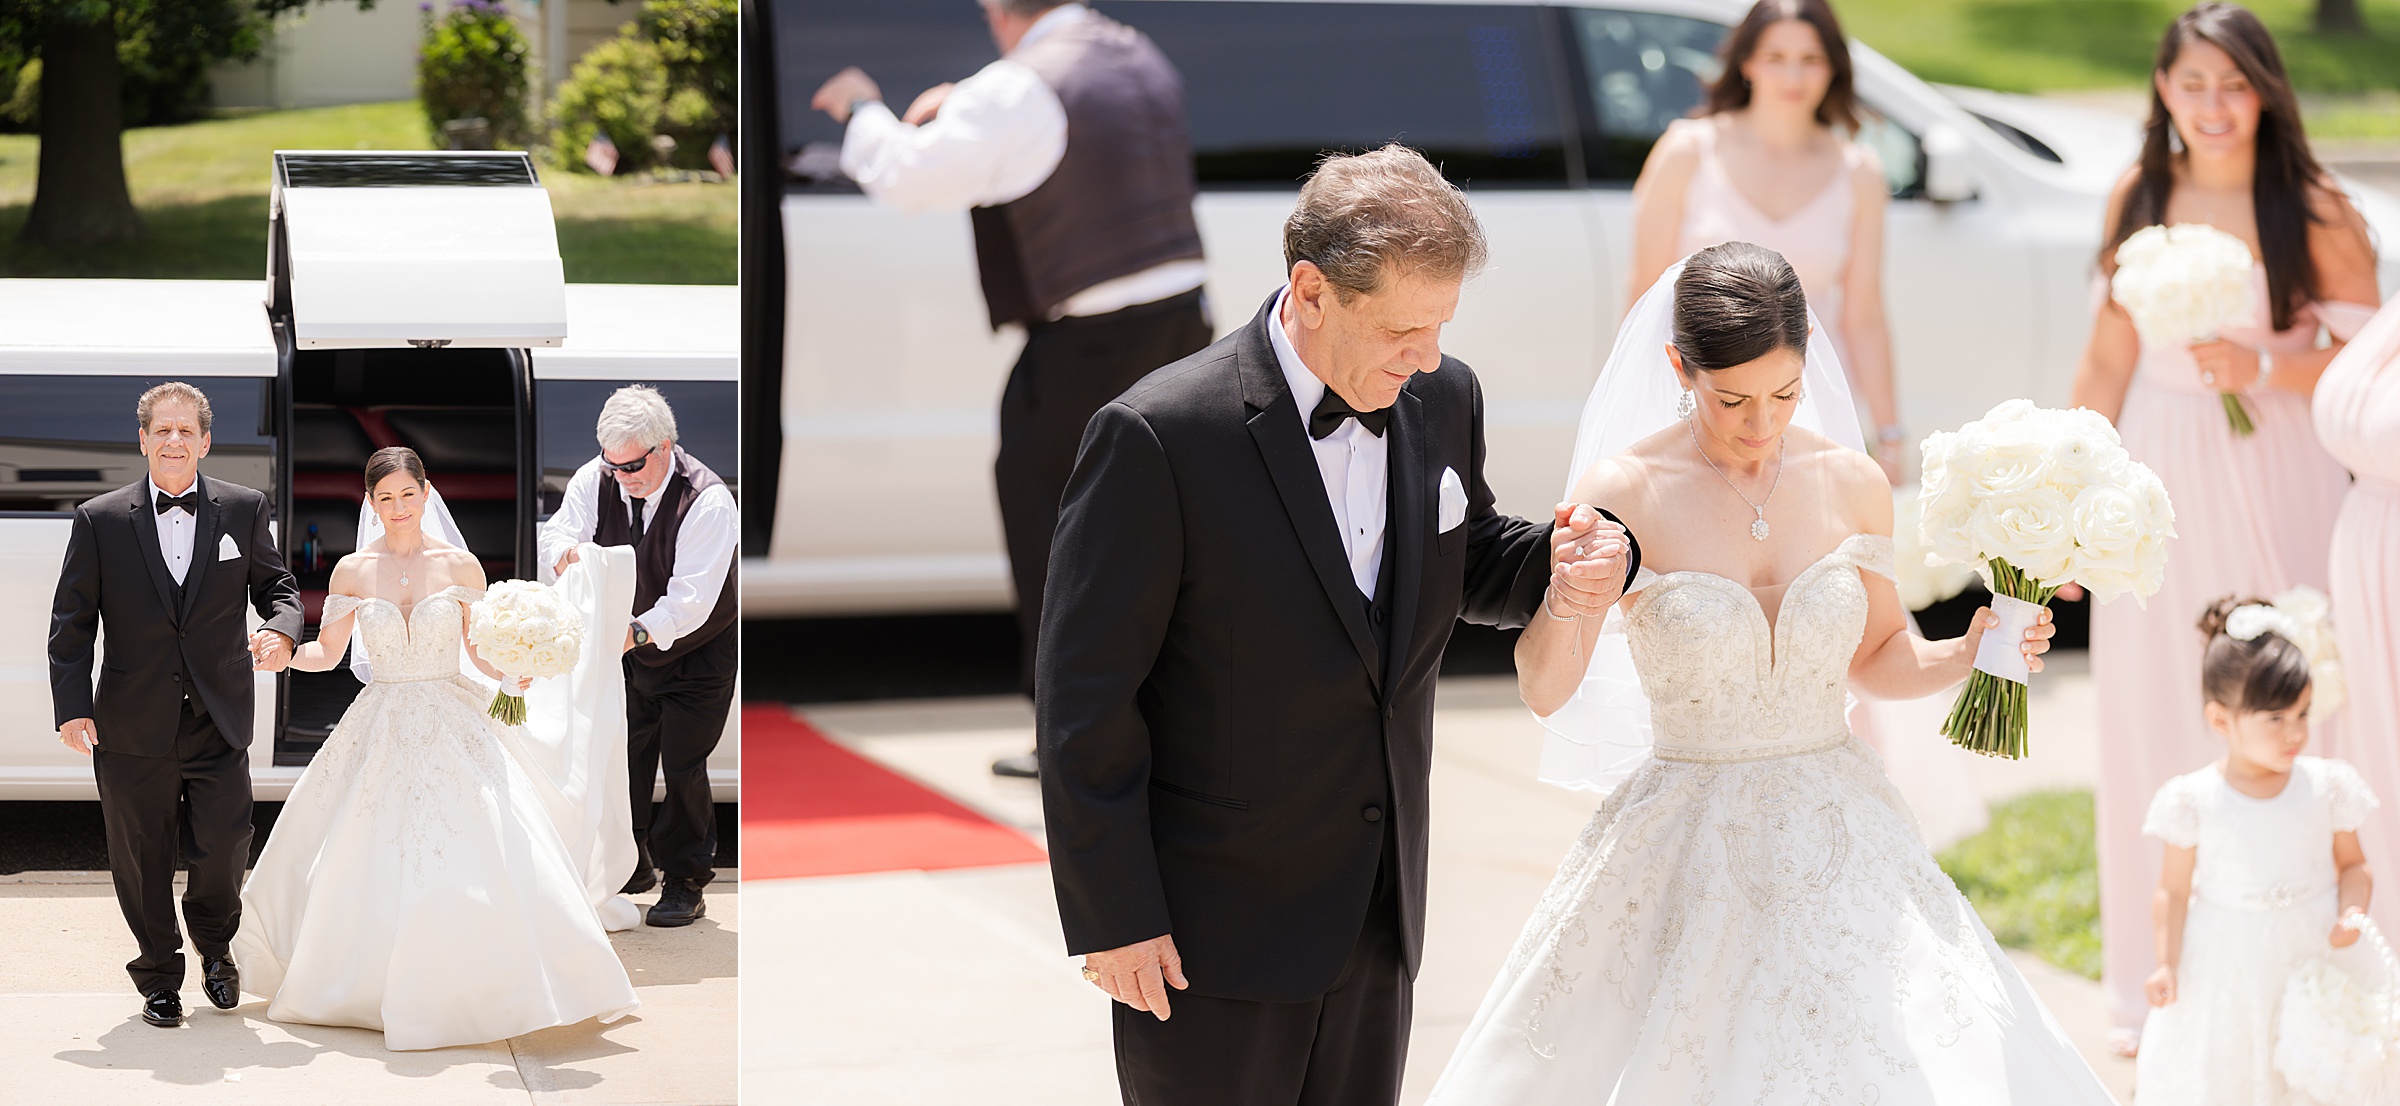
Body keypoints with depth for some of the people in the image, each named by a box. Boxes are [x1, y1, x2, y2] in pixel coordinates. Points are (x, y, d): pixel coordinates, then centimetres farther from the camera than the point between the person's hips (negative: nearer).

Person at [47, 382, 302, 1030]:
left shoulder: (244, 510, 4)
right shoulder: (99, 521, 1)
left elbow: (276, 585, 12)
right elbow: (72, 622, 1)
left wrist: (281, 630, -12)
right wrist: (72, 706, -9)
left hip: (220, 725, 1)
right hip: (134, 729, 0)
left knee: (222, 851, 1)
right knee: (142, 863, 7)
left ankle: (215, 946, 33)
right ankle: (160, 980, 26)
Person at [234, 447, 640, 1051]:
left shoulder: (460, 565, -1)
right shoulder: (353, 571, 2)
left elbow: (482, 650, 4)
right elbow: (326, 653, 7)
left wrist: (511, 674, -17)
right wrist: (279, 653, -12)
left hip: (454, 729, -1)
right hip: (380, 730, 1)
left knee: (479, 860, -11)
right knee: (371, 869, 2)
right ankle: (375, 987, 20)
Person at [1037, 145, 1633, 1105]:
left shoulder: (1442, 401, 1)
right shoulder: (1156, 438, -19)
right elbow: (1084, 695, -15)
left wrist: (1562, 563, -5)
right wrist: (1113, 919, -15)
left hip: (1375, 917, 6)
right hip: (1212, 927, -6)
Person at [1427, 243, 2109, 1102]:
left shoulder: (1852, 483, 0)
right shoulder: (1625, 491, -10)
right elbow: (1545, 693, -10)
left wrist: (1966, 656, -5)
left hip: (1840, 849, 3)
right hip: (1687, 860, -3)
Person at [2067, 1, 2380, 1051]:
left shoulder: (2316, 213, -8)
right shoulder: (2138, 199, 4)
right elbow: (2108, 361, 10)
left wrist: (2263, 369, -21)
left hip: (2275, 489, -4)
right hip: (2159, 487, 4)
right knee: (2153, 718, 8)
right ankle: (2161, 982, 22)